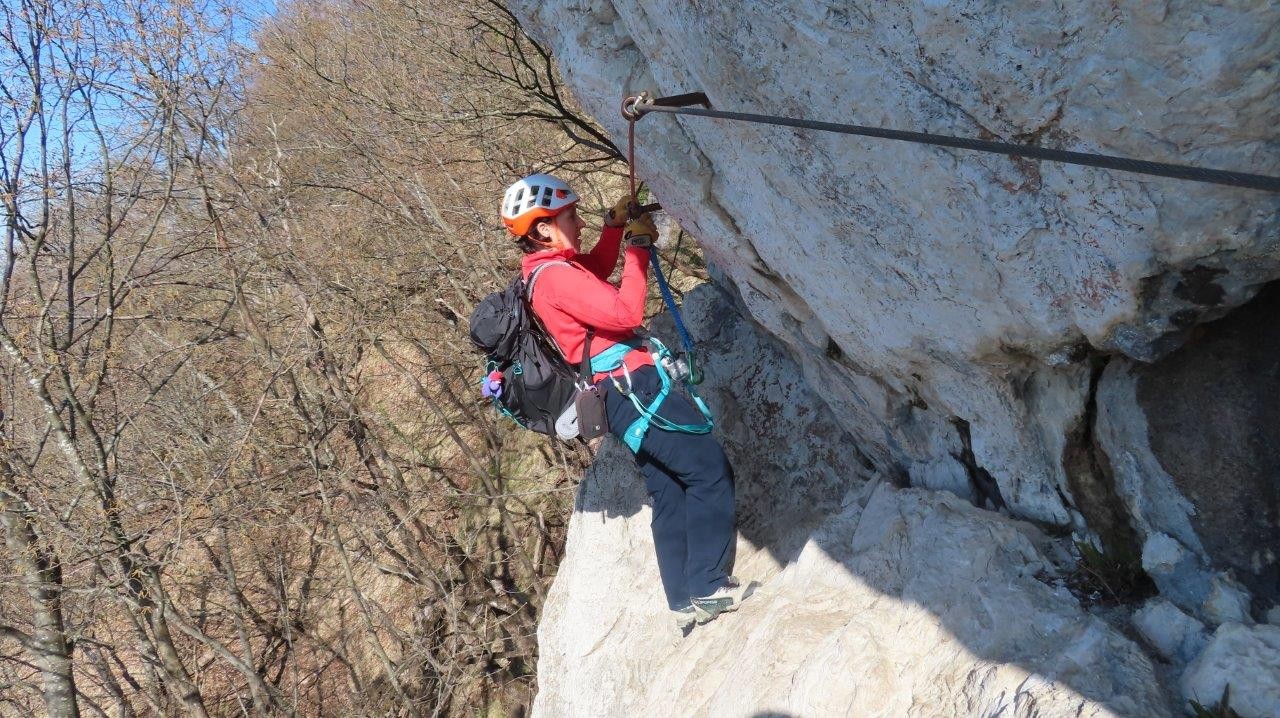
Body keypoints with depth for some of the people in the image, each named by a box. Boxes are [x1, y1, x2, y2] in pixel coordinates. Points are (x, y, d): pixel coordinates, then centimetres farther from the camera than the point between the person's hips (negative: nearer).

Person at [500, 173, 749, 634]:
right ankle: (708, 586, -7)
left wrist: (615, 227, 21)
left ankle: (686, 604, 16)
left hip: (620, 397, 10)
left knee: (669, 496, 12)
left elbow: (597, 270, 35)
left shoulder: (544, 270, 16)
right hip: (634, 388, -10)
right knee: (711, 472, -8)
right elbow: (626, 312, -22)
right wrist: (638, 246, -12)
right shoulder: (556, 276, -16)